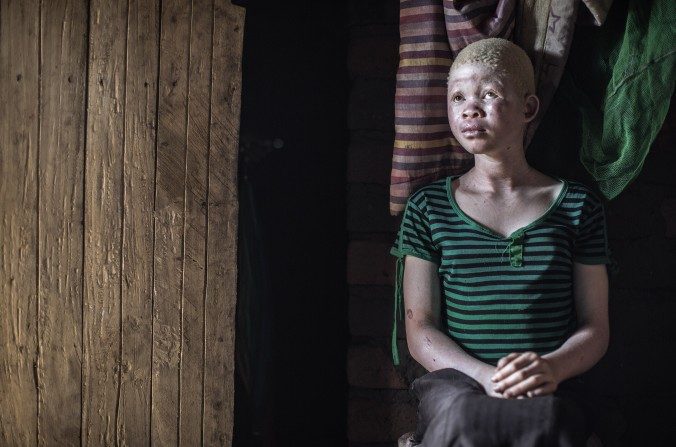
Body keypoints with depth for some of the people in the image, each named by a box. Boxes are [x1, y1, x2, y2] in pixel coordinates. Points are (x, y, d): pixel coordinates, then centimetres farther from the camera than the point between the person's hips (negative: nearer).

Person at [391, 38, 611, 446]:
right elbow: (420, 330, 6)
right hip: (457, 384, 0)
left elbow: (595, 329, 11)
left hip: (548, 394, 0)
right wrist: (484, 375, -14)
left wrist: (552, 367, -13)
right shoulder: (428, 207, 12)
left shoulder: (578, 205, 12)